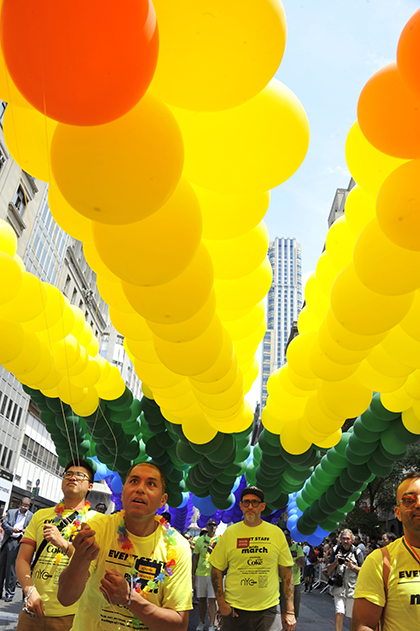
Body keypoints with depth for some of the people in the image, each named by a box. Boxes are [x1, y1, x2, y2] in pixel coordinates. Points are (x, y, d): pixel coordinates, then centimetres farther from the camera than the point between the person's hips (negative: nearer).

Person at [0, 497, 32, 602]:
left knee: (11, 567, -4)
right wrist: (12, 529, -14)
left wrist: (26, 531, -17)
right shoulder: (11, 512, 12)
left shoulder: (32, 517, 7)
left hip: (17, 543, -3)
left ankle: (9, 593, 5)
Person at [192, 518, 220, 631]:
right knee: (201, 599, 11)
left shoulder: (220, 540, 2)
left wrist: (214, 552, -20)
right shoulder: (200, 540, 9)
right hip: (200, 573, 3)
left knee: (212, 600, -3)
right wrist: (193, 574, 9)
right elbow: (195, 557, 12)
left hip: (214, 573, -3)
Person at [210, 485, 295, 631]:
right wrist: (221, 603, -5)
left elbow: (287, 573, 3)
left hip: (268, 610, 0)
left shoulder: (276, 533, 0)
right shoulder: (230, 533, -1)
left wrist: (290, 611, -1)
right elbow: (216, 570, 3)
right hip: (234, 610, 0)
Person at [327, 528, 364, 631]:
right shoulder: (335, 550, 5)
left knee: (352, 616, 10)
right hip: (338, 587, 1)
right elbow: (329, 570, 6)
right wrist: (336, 562, -12)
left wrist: (352, 566, -13)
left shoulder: (357, 552, 0)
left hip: (352, 587, -1)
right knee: (339, 613, -11)